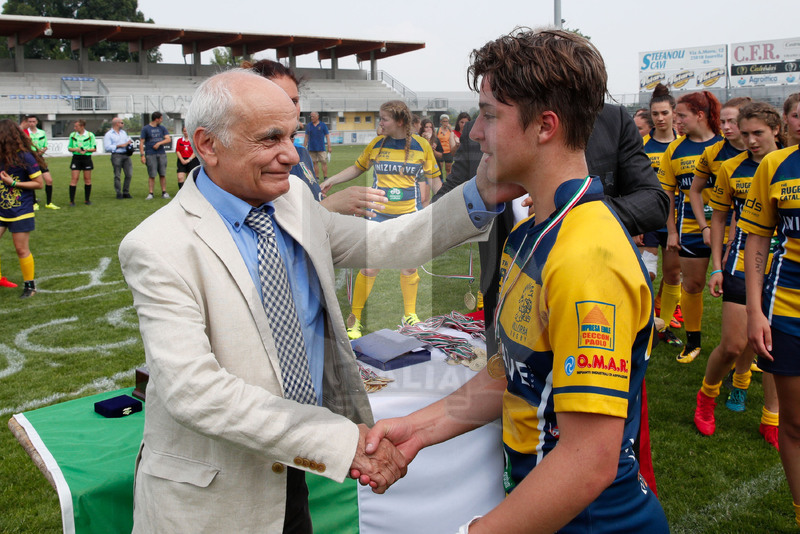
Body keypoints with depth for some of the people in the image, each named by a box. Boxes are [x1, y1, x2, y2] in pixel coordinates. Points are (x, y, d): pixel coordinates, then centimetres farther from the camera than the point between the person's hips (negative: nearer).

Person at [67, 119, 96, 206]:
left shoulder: (90, 135, 1)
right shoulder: (72, 135, 7)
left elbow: (94, 148, 2)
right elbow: (69, 148, 11)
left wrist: (86, 150, -15)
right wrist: (75, 149, -10)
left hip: (87, 158, -1)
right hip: (76, 158, 1)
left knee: (87, 179, 3)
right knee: (74, 178, -6)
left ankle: (87, 200, 14)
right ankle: (71, 200, -2)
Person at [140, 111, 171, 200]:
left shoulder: (162, 128, 12)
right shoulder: (145, 128, 2)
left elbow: (168, 139, 3)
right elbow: (141, 142, 0)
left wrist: (159, 143, -12)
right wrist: (142, 155, -8)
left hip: (162, 154, 3)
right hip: (150, 155, -3)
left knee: (163, 174, 4)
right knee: (151, 175, -4)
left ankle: (164, 192, 9)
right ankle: (150, 193, 0)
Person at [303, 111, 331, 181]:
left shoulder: (323, 125, 3)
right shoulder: (308, 125, 9)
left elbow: (327, 136, 4)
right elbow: (306, 137, 13)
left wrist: (329, 147, -3)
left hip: (321, 148, -2)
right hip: (311, 148, 2)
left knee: (324, 162, -5)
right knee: (315, 163, 3)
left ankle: (325, 177, 1)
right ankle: (316, 178, 9)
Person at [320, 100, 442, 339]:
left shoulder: (421, 146, -1)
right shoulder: (376, 144, 3)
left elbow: (427, 179, 6)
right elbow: (357, 168, 15)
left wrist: (423, 208, -2)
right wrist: (331, 180, 7)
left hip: (409, 216, 0)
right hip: (379, 216, 0)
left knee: (409, 268, 10)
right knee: (369, 269, -2)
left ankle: (409, 314, 30)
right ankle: (355, 318, 13)